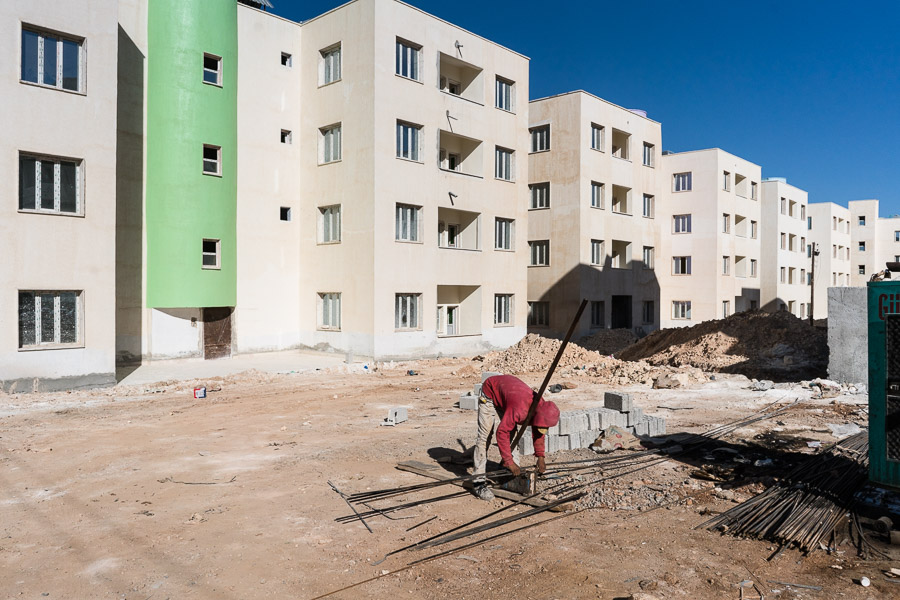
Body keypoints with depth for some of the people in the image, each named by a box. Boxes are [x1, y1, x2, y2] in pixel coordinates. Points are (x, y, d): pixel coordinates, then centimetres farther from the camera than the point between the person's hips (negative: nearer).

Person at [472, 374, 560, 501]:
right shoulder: (519, 409, -42)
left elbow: (538, 433, 2)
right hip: (490, 394, -7)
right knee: (485, 437, -13)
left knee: (511, 433, 2)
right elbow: (501, 433, -37)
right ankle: (479, 482, -13)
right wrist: (510, 462, -32)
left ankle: (514, 475, 11)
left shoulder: (542, 407, -17)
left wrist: (540, 457, 2)